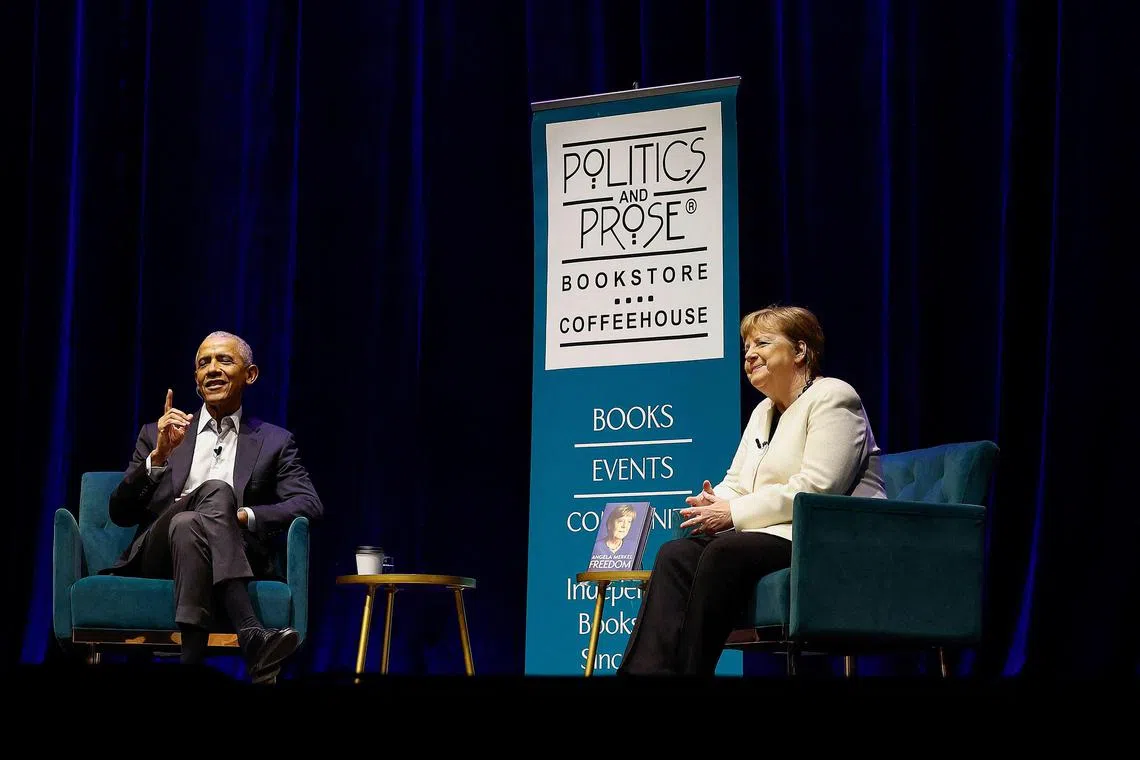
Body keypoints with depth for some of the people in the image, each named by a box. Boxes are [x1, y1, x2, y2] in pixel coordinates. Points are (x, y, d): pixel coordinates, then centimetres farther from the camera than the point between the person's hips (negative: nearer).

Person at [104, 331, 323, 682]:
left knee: (188, 525, -36)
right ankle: (251, 636, -49)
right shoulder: (157, 435, 21)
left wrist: (244, 516, -12)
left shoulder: (274, 441, 20)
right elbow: (120, 514, 9)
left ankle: (193, 659, -47)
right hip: (157, 558, 0)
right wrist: (159, 455, -6)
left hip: (233, 557, 0)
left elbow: (310, 504, 4)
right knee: (215, 490, -32)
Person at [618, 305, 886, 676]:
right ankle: (646, 670, -34)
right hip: (772, 535, 8)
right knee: (675, 555, -17)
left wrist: (735, 513, -15)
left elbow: (816, 490, -17)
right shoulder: (763, 411, 23)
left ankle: (689, 668, -33)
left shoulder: (831, 398, -5)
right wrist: (713, 502, -6)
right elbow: (736, 483, 20)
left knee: (725, 553, -33)